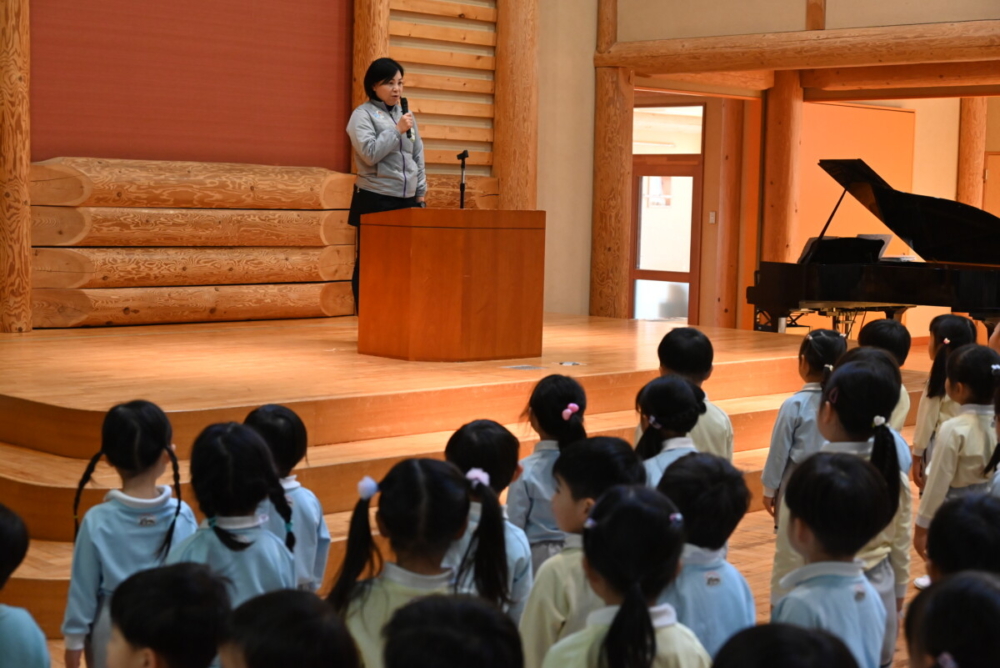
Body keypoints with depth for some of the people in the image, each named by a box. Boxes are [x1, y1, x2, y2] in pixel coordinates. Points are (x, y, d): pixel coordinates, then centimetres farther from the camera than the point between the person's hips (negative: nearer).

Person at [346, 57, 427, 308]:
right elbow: (370, 154, -16)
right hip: (375, 202, -6)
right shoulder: (363, 114, -3)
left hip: (406, 201, 6)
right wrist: (397, 130, -16)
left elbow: (418, 157, 17)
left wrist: (421, 194, 13)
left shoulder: (406, 114, 15)